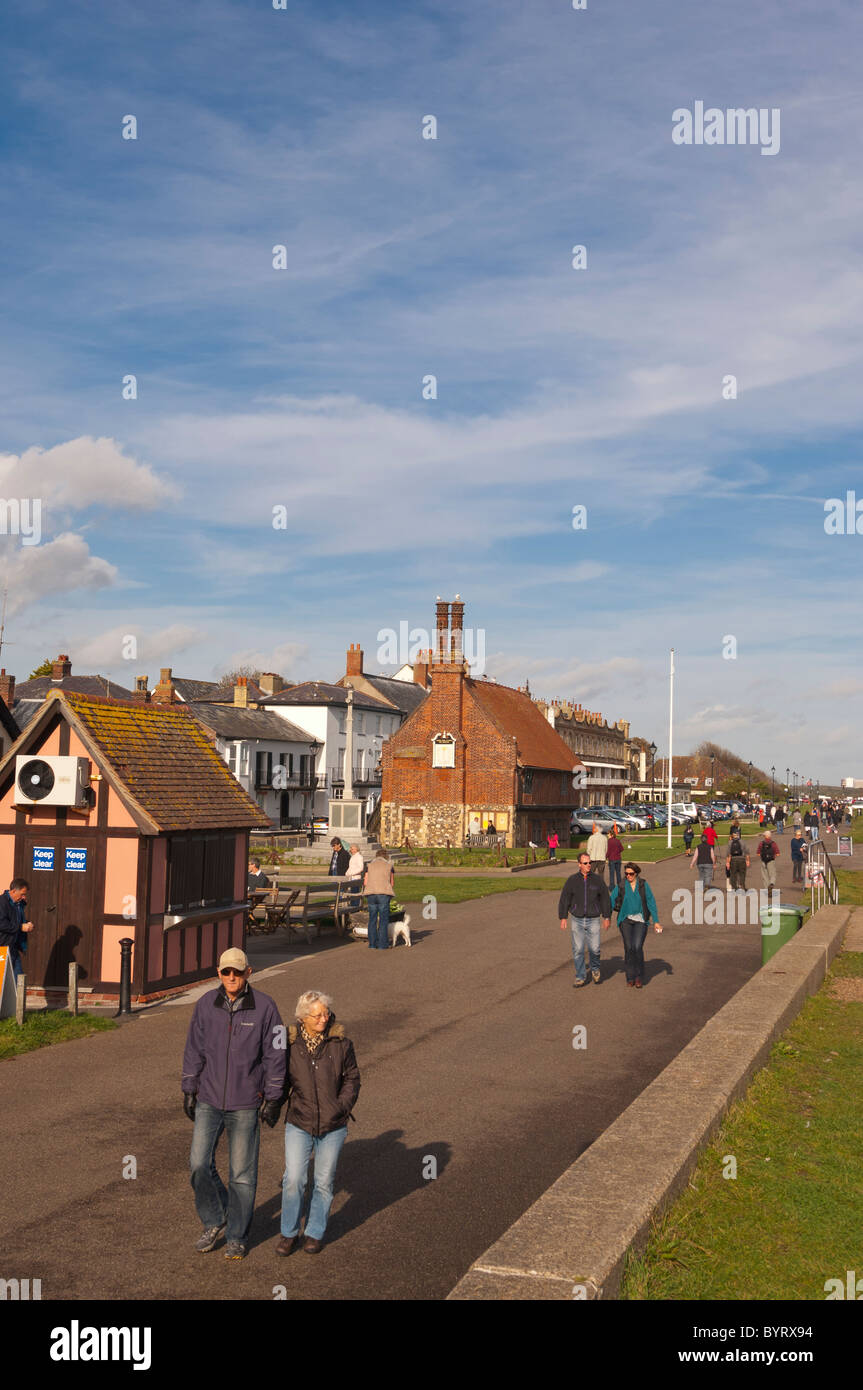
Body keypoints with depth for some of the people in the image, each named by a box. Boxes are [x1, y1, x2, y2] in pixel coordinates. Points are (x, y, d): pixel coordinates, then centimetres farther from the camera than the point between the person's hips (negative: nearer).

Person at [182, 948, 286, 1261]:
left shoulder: (264, 1007, -10)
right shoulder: (206, 1004, -3)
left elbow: (274, 1056, -4)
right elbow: (194, 1049, 6)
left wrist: (273, 1099, -5)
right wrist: (189, 1090, 5)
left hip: (245, 1105, -2)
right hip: (208, 1100, 2)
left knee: (241, 1173, 4)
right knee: (199, 1164, -1)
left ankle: (237, 1237, 21)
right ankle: (214, 1222, 24)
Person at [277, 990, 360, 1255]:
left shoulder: (340, 1043, -5)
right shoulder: (289, 1043, -4)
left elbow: (352, 1078, 5)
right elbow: (282, 1079, 11)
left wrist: (342, 1106, -6)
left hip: (333, 1126, 0)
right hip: (298, 1124, 0)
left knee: (324, 1181, 8)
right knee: (293, 1179, -6)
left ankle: (315, 1233, 26)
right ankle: (289, 1233, 14)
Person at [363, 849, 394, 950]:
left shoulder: (370, 866, 13)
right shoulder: (389, 866, 9)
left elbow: (365, 883, 8)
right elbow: (391, 883, 10)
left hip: (370, 894, 2)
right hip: (384, 894, -2)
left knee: (372, 919, 8)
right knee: (383, 919, 1)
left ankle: (373, 944, 8)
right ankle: (382, 944, -1)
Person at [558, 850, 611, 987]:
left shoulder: (597, 880, -1)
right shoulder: (572, 880, -1)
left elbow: (605, 899, 6)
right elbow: (564, 899, 3)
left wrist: (607, 918, 5)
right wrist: (563, 918, 0)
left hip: (593, 920, 0)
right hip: (576, 920, 0)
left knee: (594, 949, -2)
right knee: (578, 950, 0)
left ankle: (595, 969, 28)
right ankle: (580, 977, 12)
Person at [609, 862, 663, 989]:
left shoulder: (644, 886, -1)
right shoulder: (621, 886, 0)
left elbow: (651, 903, 1)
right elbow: (612, 901, 2)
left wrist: (656, 921, -3)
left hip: (640, 920, -1)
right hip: (626, 920, 1)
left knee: (638, 947, -14)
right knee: (628, 948, -5)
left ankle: (639, 977, 3)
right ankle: (630, 977, 9)